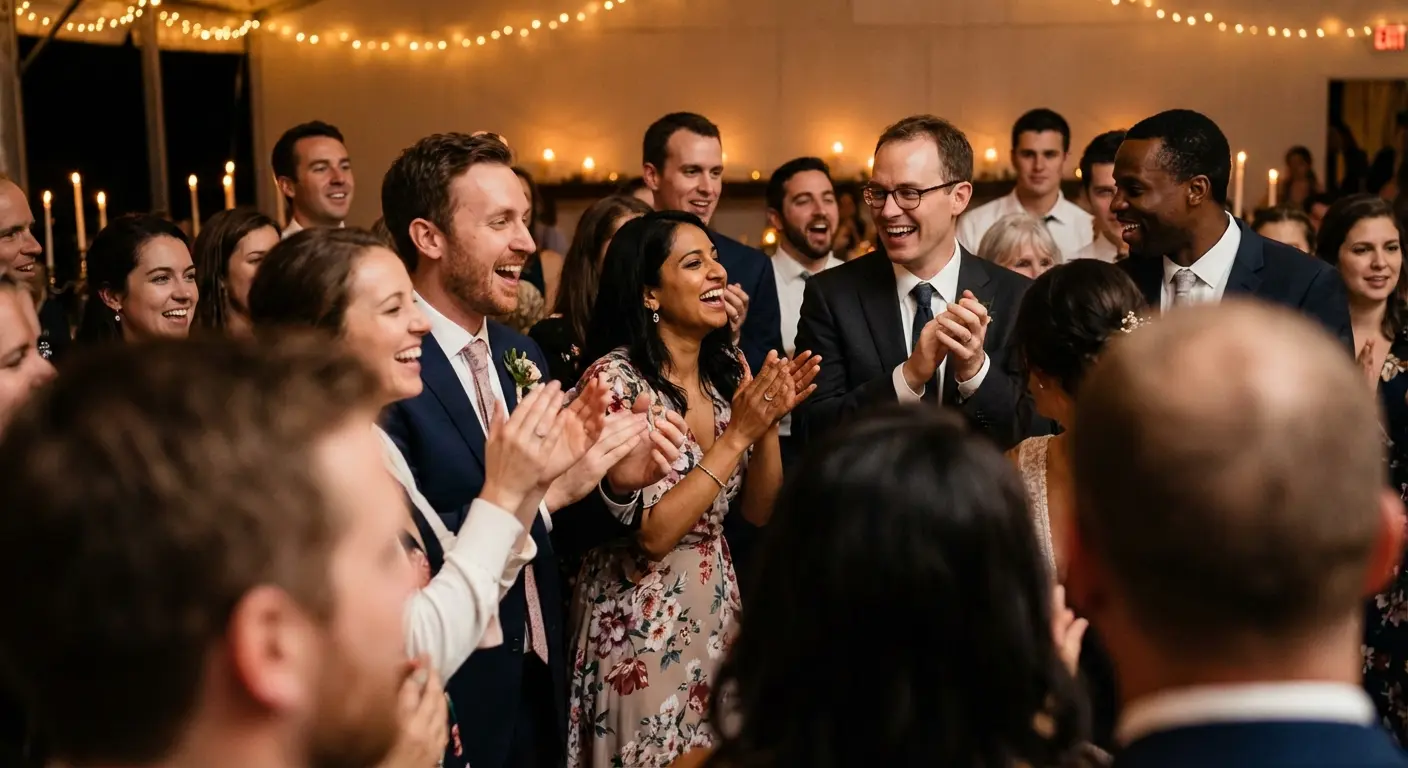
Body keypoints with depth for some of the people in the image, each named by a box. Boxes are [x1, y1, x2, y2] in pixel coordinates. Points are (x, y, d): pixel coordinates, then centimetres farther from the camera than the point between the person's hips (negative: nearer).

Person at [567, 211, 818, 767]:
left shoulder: (726, 370, 1)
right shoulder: (615, 379, -18)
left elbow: (759, 511, 6)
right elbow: (652, 534, -22)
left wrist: (770, 419, -9)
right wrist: (738, 433, -23)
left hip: (716, 605, 7)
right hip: (641, 622, -6)